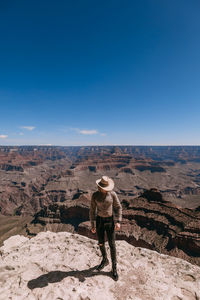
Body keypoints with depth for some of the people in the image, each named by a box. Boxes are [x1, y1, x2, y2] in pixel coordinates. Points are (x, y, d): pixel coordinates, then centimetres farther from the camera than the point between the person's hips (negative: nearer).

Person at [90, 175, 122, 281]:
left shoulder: (113, 194, -14)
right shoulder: (95, 195, -11)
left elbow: (118, 207, -5)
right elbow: (92, 210, -3)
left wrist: (118, 222, -12)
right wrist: (92, 225, -1)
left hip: (110, 221, -1)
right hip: (100, 220, 2)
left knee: (112, 244, 5)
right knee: (101, 243, 17)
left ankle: (114, 267, 28)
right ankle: (105, 260, 45)